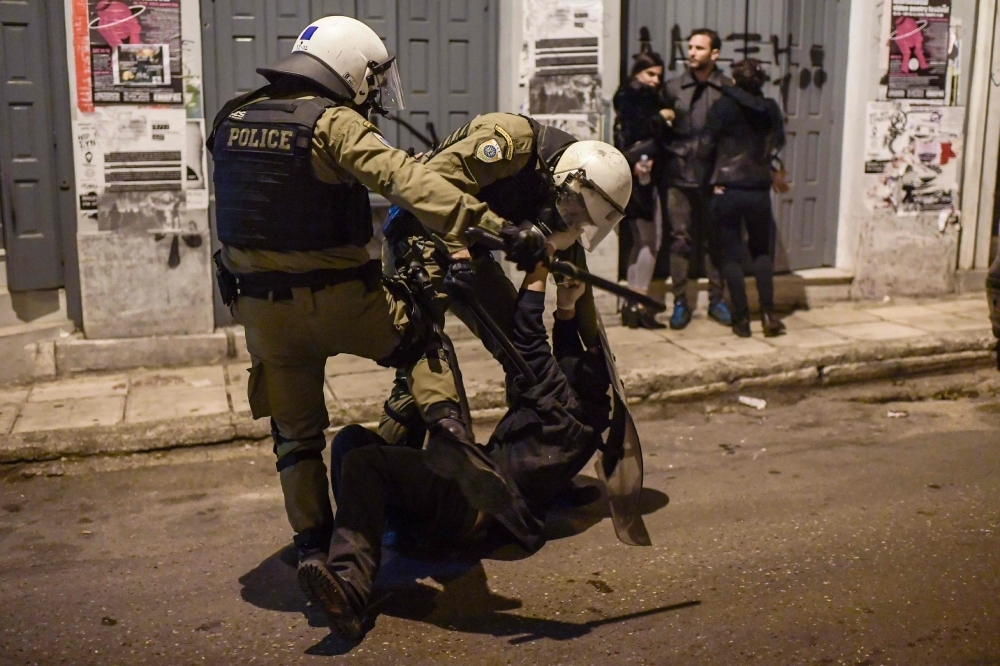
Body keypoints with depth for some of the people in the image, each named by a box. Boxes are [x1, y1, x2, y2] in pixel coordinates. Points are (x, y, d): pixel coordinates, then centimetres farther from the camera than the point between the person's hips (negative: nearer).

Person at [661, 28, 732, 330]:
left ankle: (717, 299, 17)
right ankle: (680, 302, 10)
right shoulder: (673, 88, 7)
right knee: (680, 238, 2)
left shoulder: (728, 89, 3)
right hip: (679, 175, 1)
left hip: (714, 176, 0)